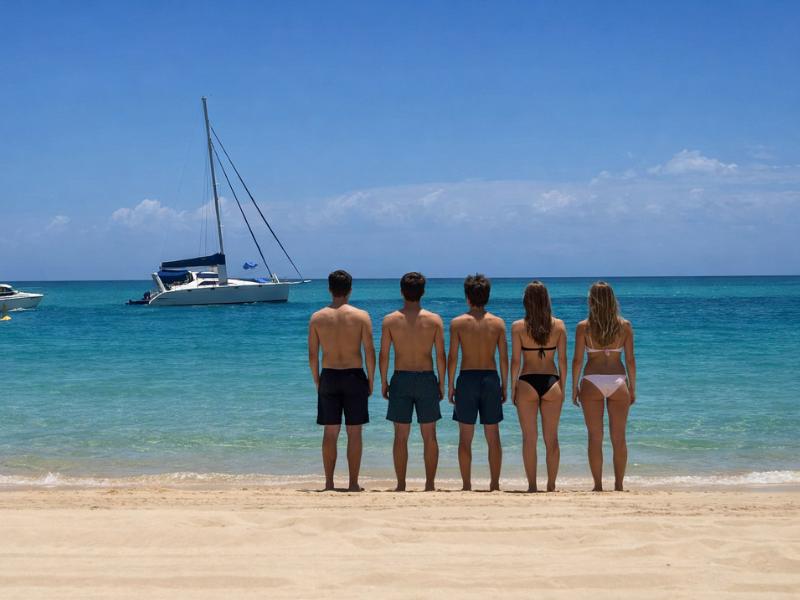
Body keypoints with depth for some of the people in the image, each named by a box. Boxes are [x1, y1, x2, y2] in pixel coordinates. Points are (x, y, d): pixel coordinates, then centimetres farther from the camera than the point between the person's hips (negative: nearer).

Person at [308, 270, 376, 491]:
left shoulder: (317, 318, 0)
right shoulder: (361, 316, -5)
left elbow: (312, 354, 1)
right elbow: (369, 351, -6)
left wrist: (317, 381, 12)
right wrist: (370, 380, 4)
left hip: (328, 377, 2)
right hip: (354, 376, -2)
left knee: (330, 433, 9)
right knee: (354, 432, 4)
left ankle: (329, 483, 10)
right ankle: (353, 483, 5)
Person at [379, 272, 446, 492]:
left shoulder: (390, 320, -4)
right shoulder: (434, 320, -3)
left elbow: (384, 355, -2)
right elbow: (441, 355, -2)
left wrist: (383, 382, 8)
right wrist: (441, 383, 8)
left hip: (400, 379, 0)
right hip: (427, 378, 0)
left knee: (401, 436, 6)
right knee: (429, 436, 8)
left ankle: (401, 485, 7)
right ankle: (430, 484, 9)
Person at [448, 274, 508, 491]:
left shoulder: (458, 323, -4)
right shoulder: (498, 323, 1)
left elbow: (452, 357, -4)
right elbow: (504, 358, 2)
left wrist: (450, 386, 3)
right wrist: (504, 386, 10)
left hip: (467, 378, -2)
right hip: (491, 378, 2)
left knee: (465, 437, 6)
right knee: (493, 436, 9)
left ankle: (467, 485, 6)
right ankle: (495, 484, 11)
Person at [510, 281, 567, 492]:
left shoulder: (518, 327, -5)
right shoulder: (558, 325, 0)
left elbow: (515, 361, -5)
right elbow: (563, 359, 2)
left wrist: (513, 388, 4)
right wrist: (562, 387, 11)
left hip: (527, 382, -2)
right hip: (551, 382, 2)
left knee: (529, 438, 5)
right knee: (551, 438, 9)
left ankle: (532, 485, 4)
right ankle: (551, 485, 12)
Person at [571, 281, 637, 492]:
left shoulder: (583, 327, -3)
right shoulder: (624, 326, 1)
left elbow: (577, 359, -3)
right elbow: (630, 359, 2)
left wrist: (574, 387, 5)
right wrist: (632, 388, 10)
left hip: (592, 382, -1)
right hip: (618, 381, 1)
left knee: (595, 437, 4)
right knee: (619, 438, 7)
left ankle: (598, 485, 4)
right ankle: (618, 485, 8)